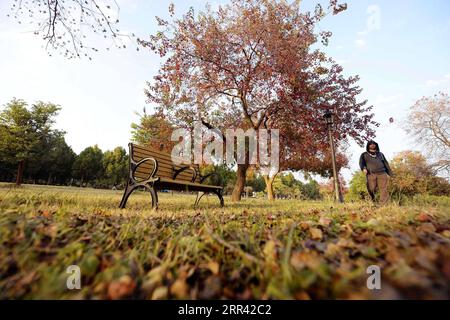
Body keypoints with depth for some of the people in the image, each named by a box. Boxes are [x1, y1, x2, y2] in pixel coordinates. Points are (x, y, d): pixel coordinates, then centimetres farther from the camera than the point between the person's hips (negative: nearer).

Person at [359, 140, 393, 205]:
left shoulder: (380, 154, 29)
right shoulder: (364, 155, 20)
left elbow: (386, 164, 24)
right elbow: (361, 162, 4)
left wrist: (389, 173, 14)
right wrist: (363, 168, -18)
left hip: (382, 174, 2)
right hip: (371, 174, -2)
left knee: (384, 190, -11)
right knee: (371, 190, -9)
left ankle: (383, 205, -12)